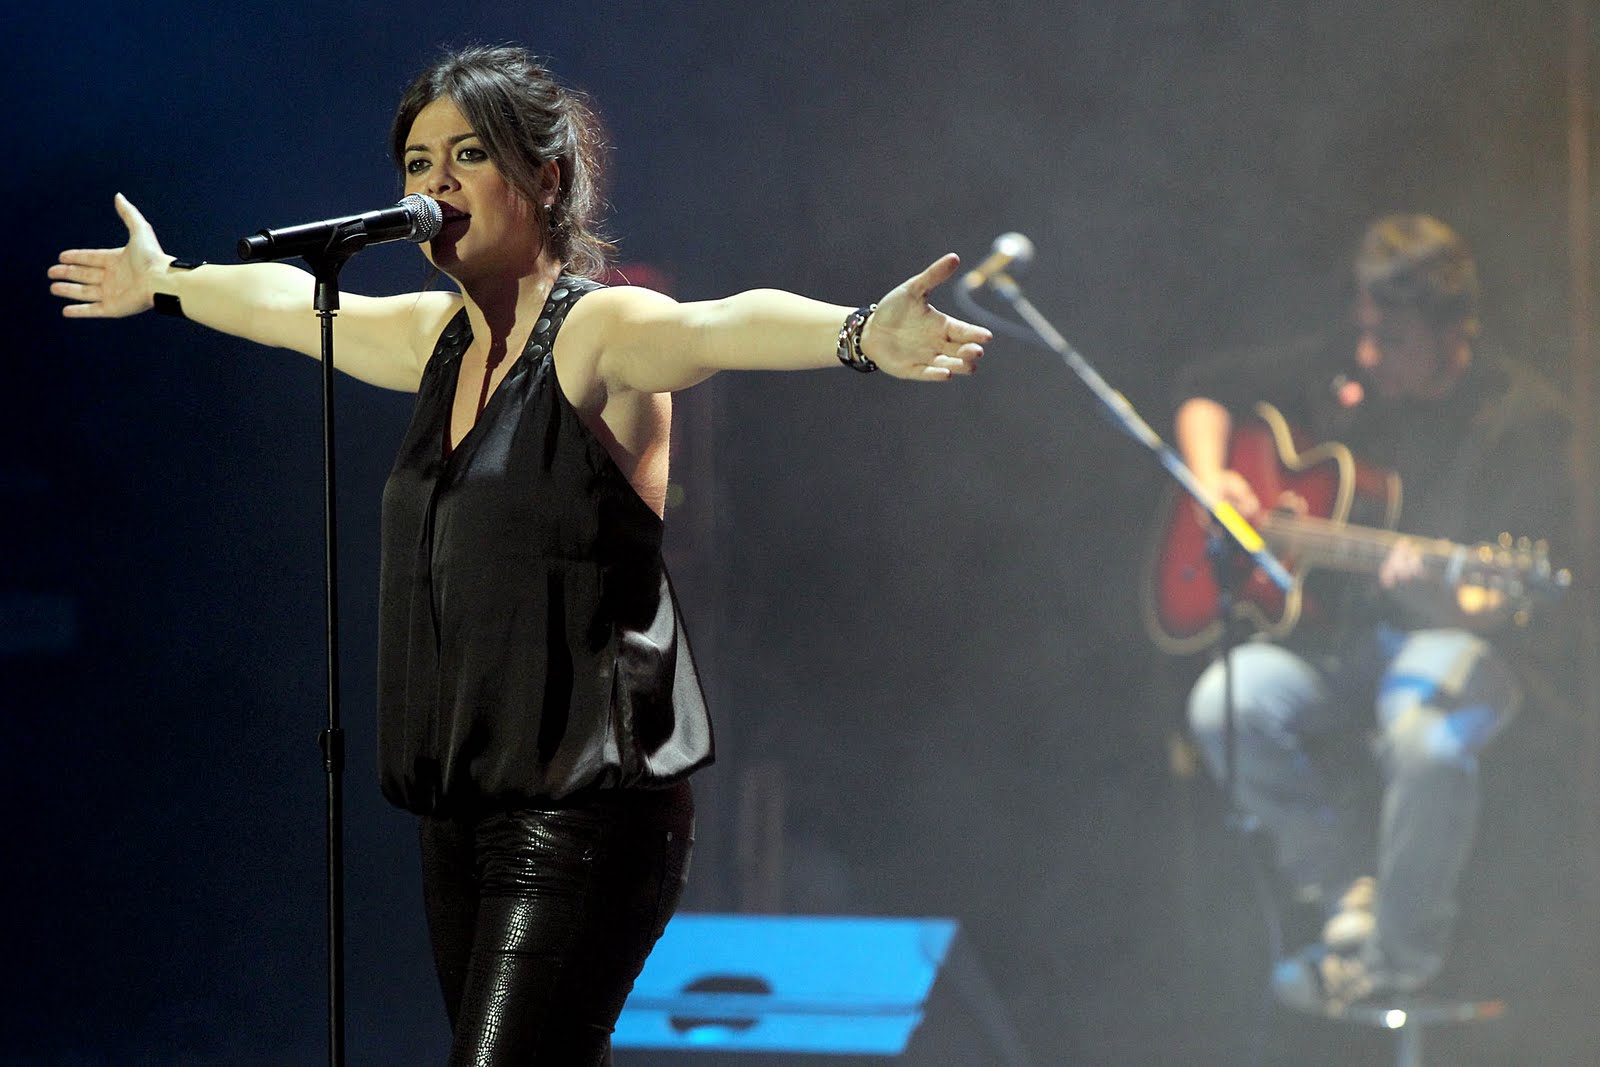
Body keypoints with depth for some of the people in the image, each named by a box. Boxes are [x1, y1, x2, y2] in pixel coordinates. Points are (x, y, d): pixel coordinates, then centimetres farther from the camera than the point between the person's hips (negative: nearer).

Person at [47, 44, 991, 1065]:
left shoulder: (598, 332, -11)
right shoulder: (438, 335, 12)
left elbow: (719, 327, -33)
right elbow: (285, 300, 33)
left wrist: (862, 334, -53)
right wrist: (164, 282, 50)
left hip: (586, 804, -8)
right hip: (465, 809, 8)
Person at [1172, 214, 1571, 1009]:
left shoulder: (1520, 419, -9)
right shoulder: (1338, 376, 6)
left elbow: (1510, 594, -15)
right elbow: (1208, 388, 21)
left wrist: (1437, 587, -36)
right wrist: (1210, 480, 2)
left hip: (1448, 638, -5)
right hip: (1332, 636, 5)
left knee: (1425, 737, -39)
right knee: (1225, 706, -26)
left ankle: (1399, 953, -17)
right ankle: (1352, 894, -13)